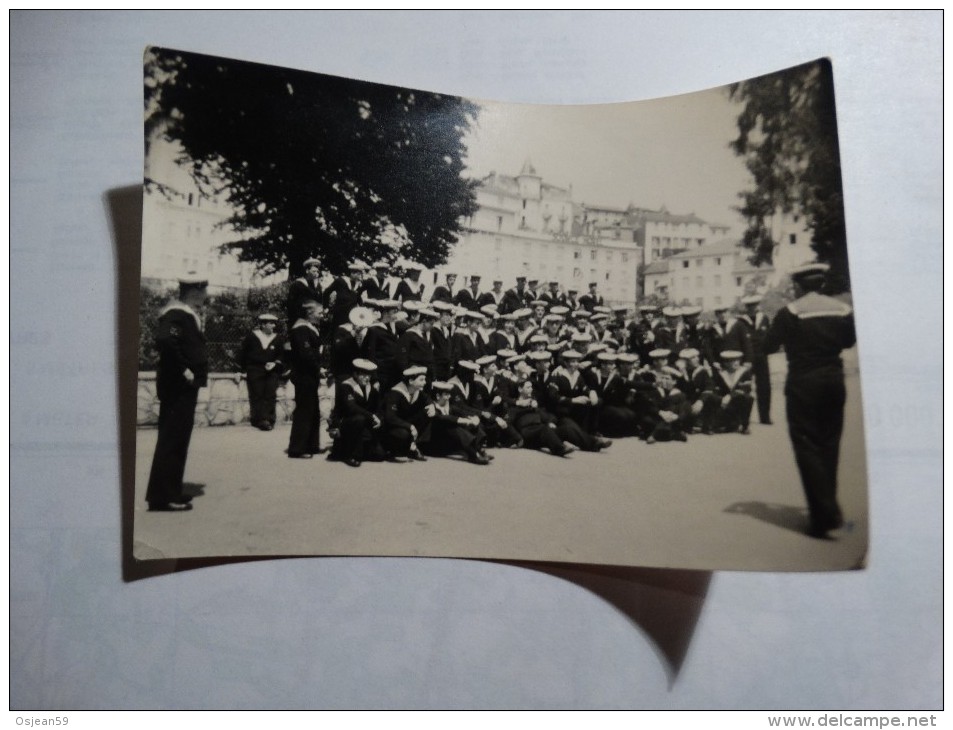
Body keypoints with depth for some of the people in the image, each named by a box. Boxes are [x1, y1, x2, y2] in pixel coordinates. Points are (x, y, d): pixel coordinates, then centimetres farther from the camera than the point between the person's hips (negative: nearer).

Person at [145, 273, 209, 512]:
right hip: (178, 387, -10)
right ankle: (162, 497, 0)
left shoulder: (186, 314, 15)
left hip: (183, 387, 10)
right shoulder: (177, 315, -16)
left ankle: (169, 491, 24)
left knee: (176, 440, 15)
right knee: (172, 440, -6)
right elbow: (164, 341, -32)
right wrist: (183, 370, -25)